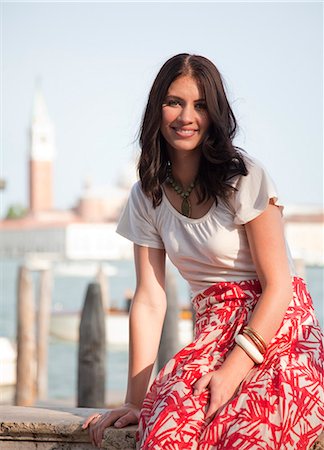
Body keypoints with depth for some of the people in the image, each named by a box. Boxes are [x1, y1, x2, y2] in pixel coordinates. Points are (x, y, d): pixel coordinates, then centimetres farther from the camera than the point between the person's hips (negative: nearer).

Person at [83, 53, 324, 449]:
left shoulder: (244, 176, -5)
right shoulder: (148, 196, 9)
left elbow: (277, 285, -8)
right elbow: (149, 301, 5)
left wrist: (234, 370, -18)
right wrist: (135, 400, -2)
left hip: (281, 329, -3)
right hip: (216, 338, 3)